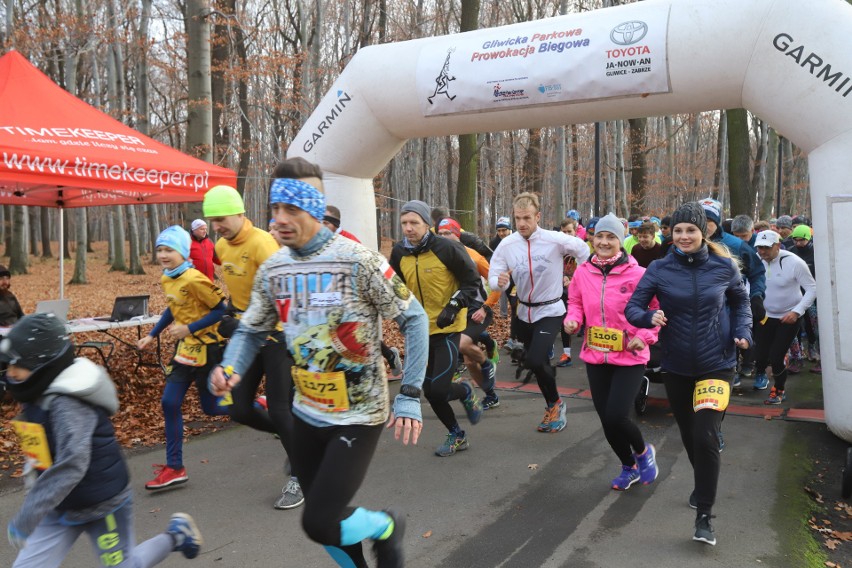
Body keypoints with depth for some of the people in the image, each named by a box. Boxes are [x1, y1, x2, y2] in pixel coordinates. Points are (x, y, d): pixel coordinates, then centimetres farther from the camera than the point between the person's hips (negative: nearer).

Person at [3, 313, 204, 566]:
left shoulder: (68, 404, -30)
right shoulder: (41, 396, -2)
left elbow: (71, 466, -38)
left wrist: (25, 519, -38)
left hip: (103, 505, -7)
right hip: (61, 508, 8)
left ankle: (176, 535, 35)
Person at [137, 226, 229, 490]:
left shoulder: (194, 280, -21)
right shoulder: (166, 279, 6)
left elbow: (221, 310, -20)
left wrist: (189, 329, -22)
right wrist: (151, 335, 16)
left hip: (205, 347, -8)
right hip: (186, 347, 8)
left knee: (211, 407, 2)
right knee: (170, 404, 3)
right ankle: (174, 468, 14)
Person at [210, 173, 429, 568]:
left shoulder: (357, 260, -18)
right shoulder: (272, 270, -1)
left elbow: (414, 319, -13)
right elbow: (251, 331, 8)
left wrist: (409, 397, -17)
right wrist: (230, 369, -15)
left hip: (358, 417, -5)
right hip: (307, 413, 6)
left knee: (319, 524, -9)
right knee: (324, 518, 16)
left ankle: (385, 526, 22)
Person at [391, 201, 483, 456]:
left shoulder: (447, 249, -15)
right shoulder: (399, 253, 0)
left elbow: (472, 281, -7)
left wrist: (454, 306, -19)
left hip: (447, 329, -5)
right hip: (421, 330, 6)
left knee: (439, 390, -15)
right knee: (430, 391, 10)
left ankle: (466, 392, 20)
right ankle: (457, 436, 32)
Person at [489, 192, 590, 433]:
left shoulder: (555, 240, -16)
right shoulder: (506, 244, -10)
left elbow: (583, 251, 0)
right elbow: (493, 276, -10)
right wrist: (499, 281, -33)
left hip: (550, 311, -4)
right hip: (524, 311, 4)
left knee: (535, 361, -20)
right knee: (539, 363, 16)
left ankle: (555, 403, 7)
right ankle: (553, 406, 36)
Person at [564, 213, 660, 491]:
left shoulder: (637, 273, -12)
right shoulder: (583, 272, -1)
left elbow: (660, 307, -4)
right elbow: (576, 302, 13)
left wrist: (646, 335, -14)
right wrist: (572, 320, -7)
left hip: (630, 356, -4)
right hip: (595, 355, 4)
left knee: (616, 416, -13)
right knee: (605, 419, 10)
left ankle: (643, 451, 22)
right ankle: (629, 467, 38)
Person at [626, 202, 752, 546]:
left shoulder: (723, 266, -6)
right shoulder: (659, 269, -8)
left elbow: (740, 301, 11)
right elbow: (632, 307, -9)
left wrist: (742, 332, -4)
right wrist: (649, 317, -30)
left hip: (716, 364, -2)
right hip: (676, 366, 2)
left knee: (705, 437, -13)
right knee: (688, 435, 17)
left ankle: (704, 517, 0)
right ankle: (703, 485, 46)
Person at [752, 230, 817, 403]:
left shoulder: (794, 262, -21)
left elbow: (812, 289, -15)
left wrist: (797, 311, -23)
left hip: (788, 317, -3)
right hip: (765, 316, 3)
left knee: (776, 357, -8)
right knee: (760, 355, 1)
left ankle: (780, 390, 20)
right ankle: (760, 374, 38)